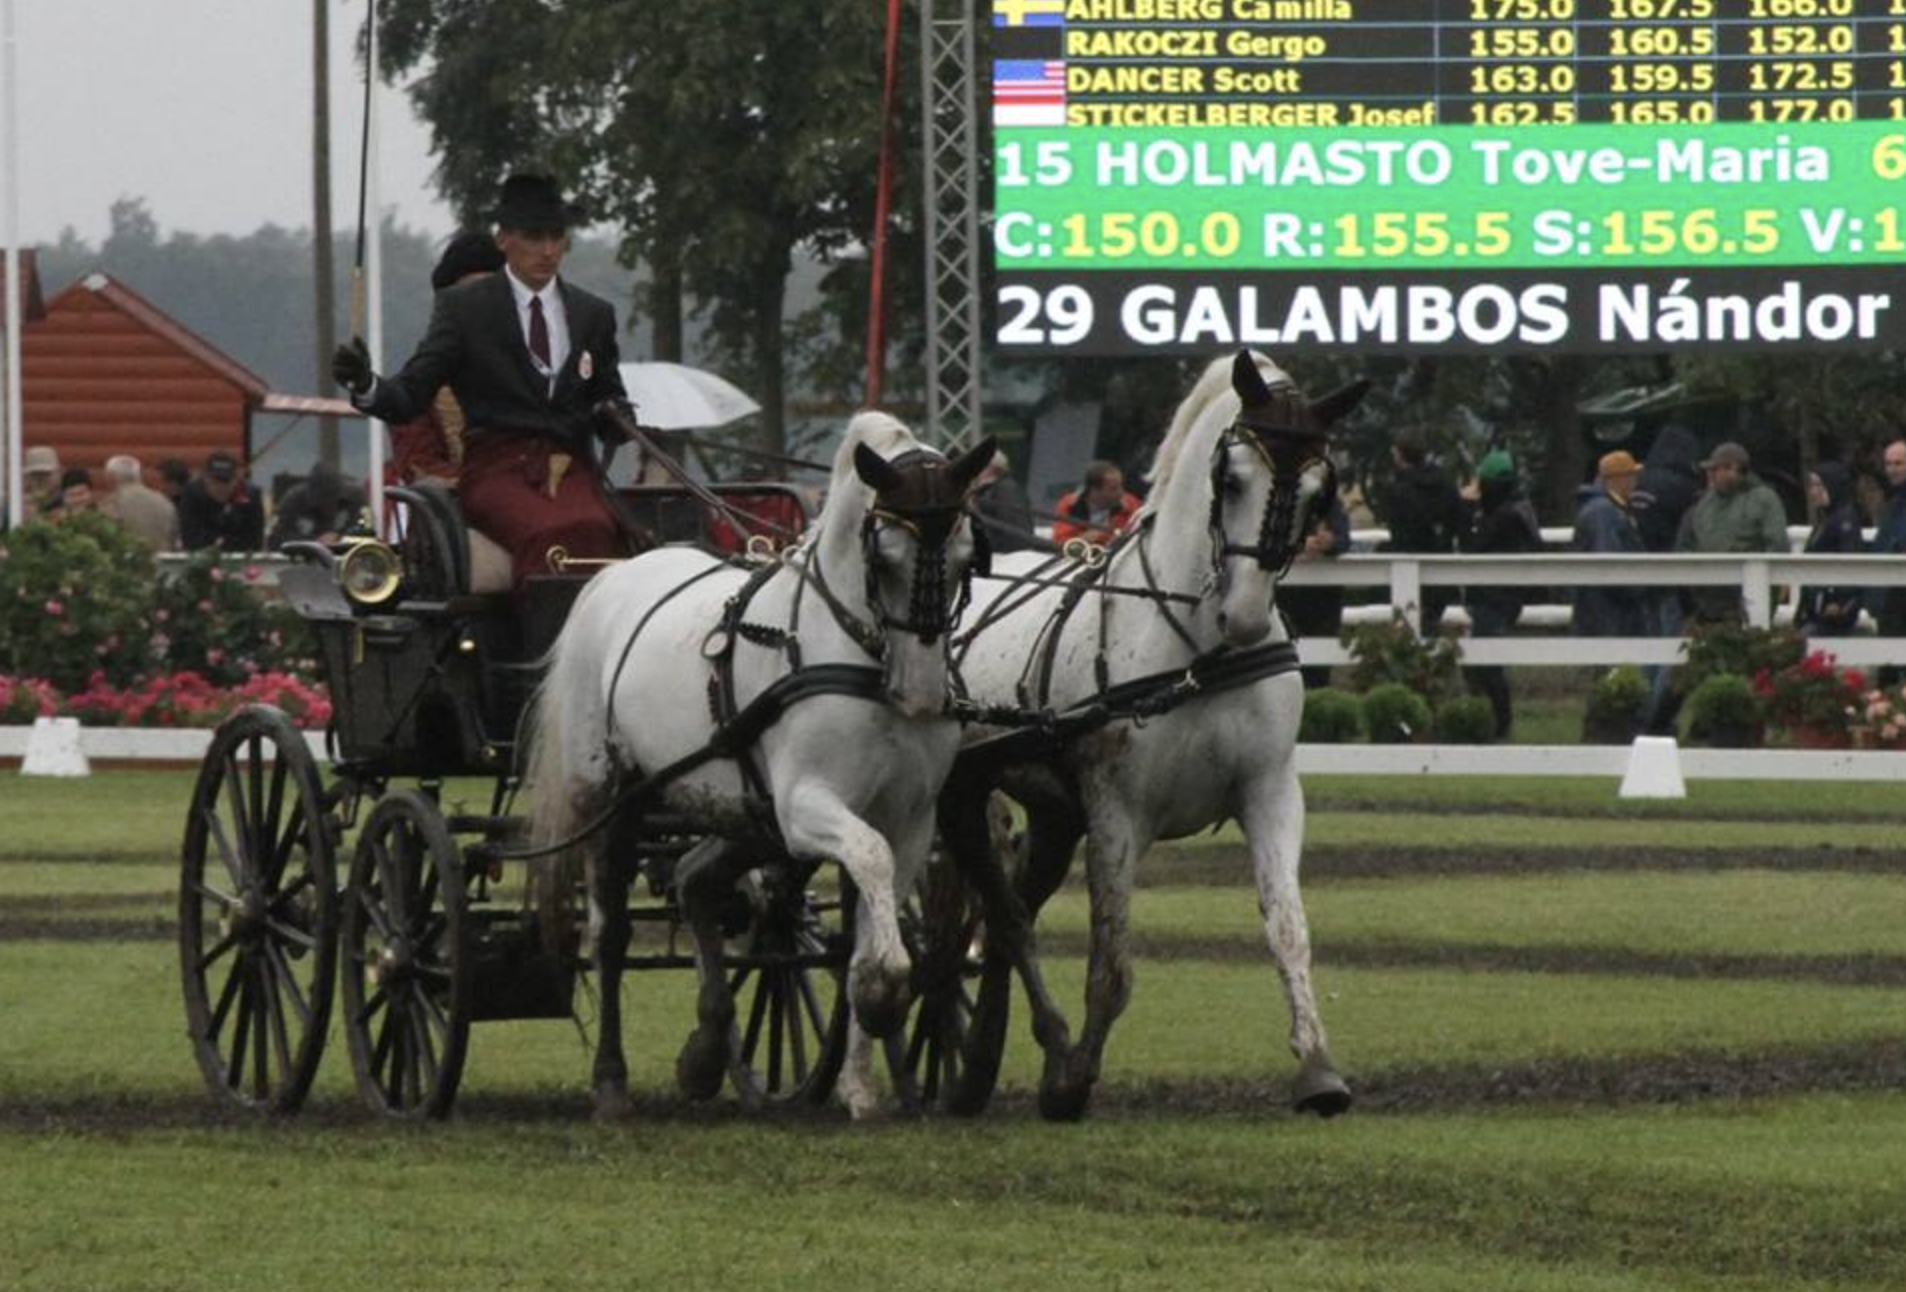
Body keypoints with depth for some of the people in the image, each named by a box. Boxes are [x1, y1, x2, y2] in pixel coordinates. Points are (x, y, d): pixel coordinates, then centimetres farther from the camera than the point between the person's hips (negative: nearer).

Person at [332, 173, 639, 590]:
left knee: (596, 530, -35)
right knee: (548, 534, -37)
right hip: (496, 471, -3)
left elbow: (609, 396, 27)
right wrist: (365, 386, -18)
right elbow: (410, 397, 4)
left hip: (570, 468, 3)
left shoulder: (594, 315, 20)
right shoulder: (463, 308, 9)